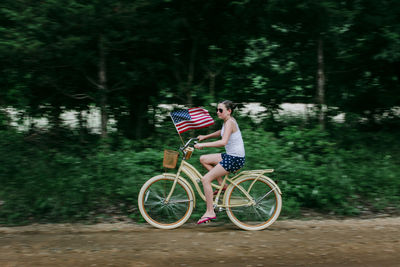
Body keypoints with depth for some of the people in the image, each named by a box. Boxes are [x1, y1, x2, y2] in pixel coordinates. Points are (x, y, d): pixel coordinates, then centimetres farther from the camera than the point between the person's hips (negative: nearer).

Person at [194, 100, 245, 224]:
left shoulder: (229, 122, -17)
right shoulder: (228, 121, 12)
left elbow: (223, 142, -32)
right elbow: (221, 132, 33)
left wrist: (203, 145, -29)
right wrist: (205, 137, 25)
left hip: (235, 158, -10)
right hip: (229, 156, 10)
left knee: (206, 179, -11)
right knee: (203, 159, 16)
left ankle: (210, 212, -6)